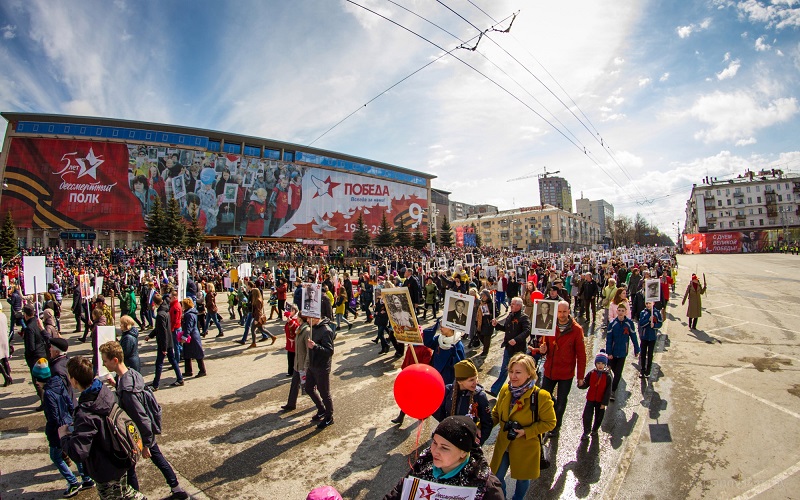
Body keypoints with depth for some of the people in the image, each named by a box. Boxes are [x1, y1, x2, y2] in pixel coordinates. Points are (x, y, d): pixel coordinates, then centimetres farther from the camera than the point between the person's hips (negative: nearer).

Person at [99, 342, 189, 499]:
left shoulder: (126, 389, -32)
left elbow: (141, 418, -27)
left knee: (128, 469, 12)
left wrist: (145, 445, -20)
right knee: (158, 458, 21)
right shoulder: (132, 373, -6)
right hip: (148, 432, 9)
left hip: (136, 436, -9)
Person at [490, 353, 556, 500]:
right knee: (497, 477, 16)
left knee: (522, 478, 21)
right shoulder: (505, 390, -9)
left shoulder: (541, 396, -23)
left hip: (525, 448, -3)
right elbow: (496, 413, 3)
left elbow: (550, 422, -13)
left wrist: (526, 432, -23)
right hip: (503, 444, 4)